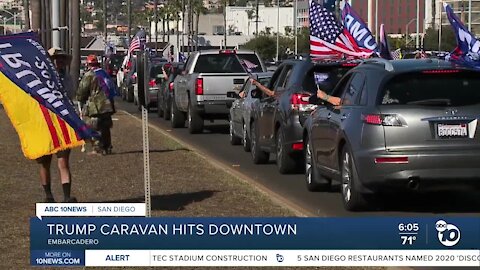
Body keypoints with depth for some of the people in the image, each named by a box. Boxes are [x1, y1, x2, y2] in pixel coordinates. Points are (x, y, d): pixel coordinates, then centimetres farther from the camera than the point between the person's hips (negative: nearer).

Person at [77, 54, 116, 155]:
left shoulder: (89, 76, -9)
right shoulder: (104, 74, 15)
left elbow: (81, 92, -6)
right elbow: (112, 89, 22)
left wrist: (81, 100, 14)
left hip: (96, 107, -7)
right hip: (107, 105, 7)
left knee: (96, 128, -4)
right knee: (105, 128, 15)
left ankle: (98, 149, -7)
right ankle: (107, 148, 18)